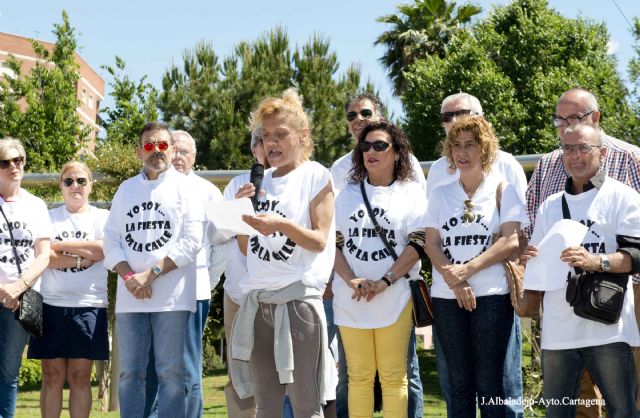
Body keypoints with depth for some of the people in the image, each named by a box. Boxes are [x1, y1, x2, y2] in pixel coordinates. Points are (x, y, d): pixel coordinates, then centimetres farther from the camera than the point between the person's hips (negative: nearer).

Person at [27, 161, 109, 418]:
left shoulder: (103, 218, 8)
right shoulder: (48, 217, 10)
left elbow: (103, 250, -12)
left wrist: (59, 245, -6)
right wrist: (81, 259, -11)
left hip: (89, 306, -1)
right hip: (51, 305, 1)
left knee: (80, 377, 1)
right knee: (52, 377, 0)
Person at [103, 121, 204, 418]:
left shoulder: (185, 187, 3)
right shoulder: (126, 189, 15)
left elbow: (191, 242, -6)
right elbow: (111, 241, 10)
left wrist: (151, 274, -13)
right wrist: (129, 277, -8)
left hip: (172, 296, -4)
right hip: (129, 297, 4)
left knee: (170, 373, -3)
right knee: (130, 373, 5)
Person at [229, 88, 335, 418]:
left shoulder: (316, 176, 0)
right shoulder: (261, 182, 15)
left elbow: (320, 241, -8)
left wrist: (282, 225, -24)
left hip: (298, 298, -6)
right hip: (257, 300, 6)